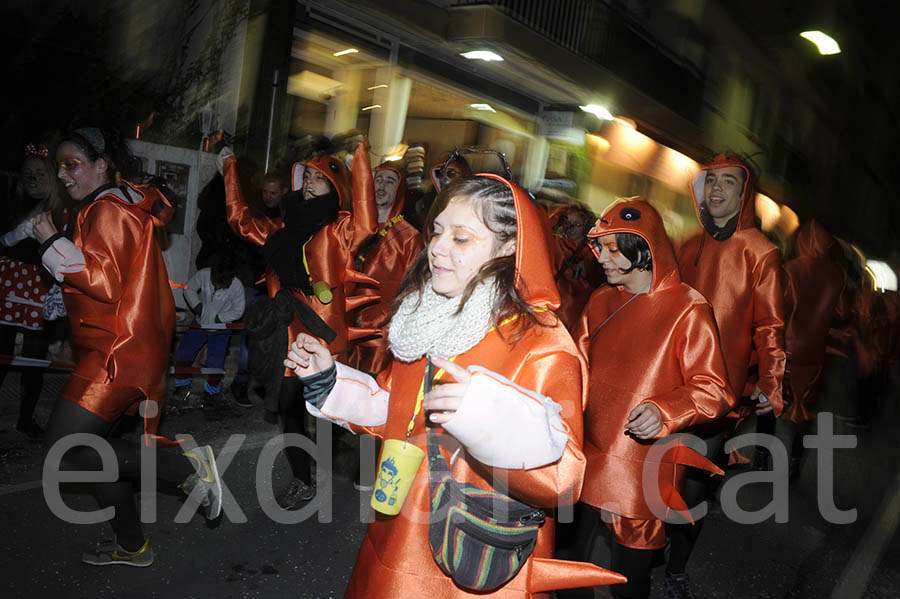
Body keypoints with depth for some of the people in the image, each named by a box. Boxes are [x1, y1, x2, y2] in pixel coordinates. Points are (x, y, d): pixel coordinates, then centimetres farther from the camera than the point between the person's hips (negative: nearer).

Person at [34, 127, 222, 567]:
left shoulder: (108, 210, -11)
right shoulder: (121, 205, 19)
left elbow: (105, 282, -21)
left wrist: (52, 243, -15)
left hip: (117, 352, -11)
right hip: (113, 350, 11)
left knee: (64, 452, -14)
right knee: (95, 447, 15)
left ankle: (187, 467, -11)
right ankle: (131, 546, 26)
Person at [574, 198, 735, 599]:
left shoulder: (688, 309, -10)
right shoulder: (601, 302, 8)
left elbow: (713, 390, -11)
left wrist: (664, 412, -27)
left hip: (644, 472, -5)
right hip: (588, 462, 5)